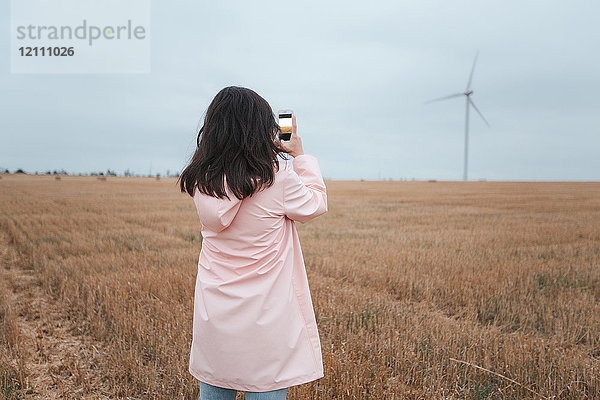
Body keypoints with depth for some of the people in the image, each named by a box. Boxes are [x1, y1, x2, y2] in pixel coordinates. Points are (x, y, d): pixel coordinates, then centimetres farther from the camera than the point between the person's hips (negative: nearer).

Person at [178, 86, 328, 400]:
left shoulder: (201, 180, -3)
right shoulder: (277, 177, -17)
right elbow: (315, 205, 1)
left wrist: (271, 150, 16)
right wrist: (301, 156, 11)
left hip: (213, 314, 5)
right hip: (264, 316, -5)